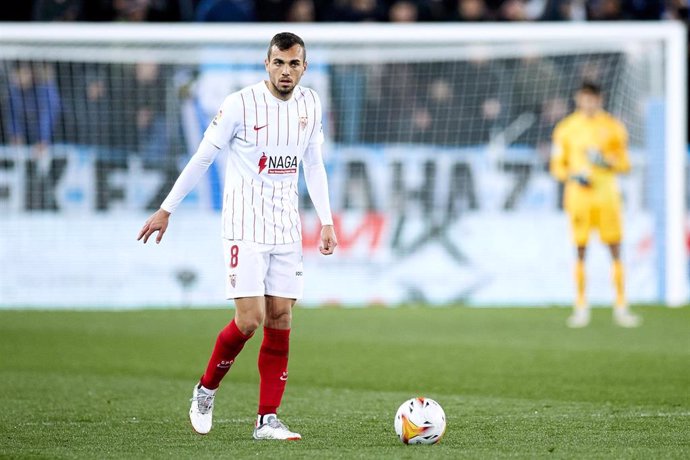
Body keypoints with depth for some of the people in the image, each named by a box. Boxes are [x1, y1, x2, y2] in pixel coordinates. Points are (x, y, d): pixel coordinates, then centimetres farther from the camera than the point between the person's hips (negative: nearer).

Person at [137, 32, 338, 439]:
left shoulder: (310, 105, 5)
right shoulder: (241, 104, -11)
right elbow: (202, 158, -4)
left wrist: (327, 221, 10)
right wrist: (166, 210, -1)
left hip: (287, 229, 5)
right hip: (245, 226, -5)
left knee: (281, 320, 1)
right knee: (250, 320, -13)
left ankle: (268, 420, 5)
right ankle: (205, 391, 12)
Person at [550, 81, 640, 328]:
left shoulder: (613, 127, 5)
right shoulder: (566, 129, 5)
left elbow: (624, 164, 8)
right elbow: (557, 167, 8)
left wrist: (607, 162, -12)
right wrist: (573, 175, -11)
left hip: (607, 195, 0)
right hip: (579, 195, 0)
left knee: (615, 250, -3)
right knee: (580, 252, 0)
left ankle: (621, 306, 1)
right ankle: (581, 306, 8)